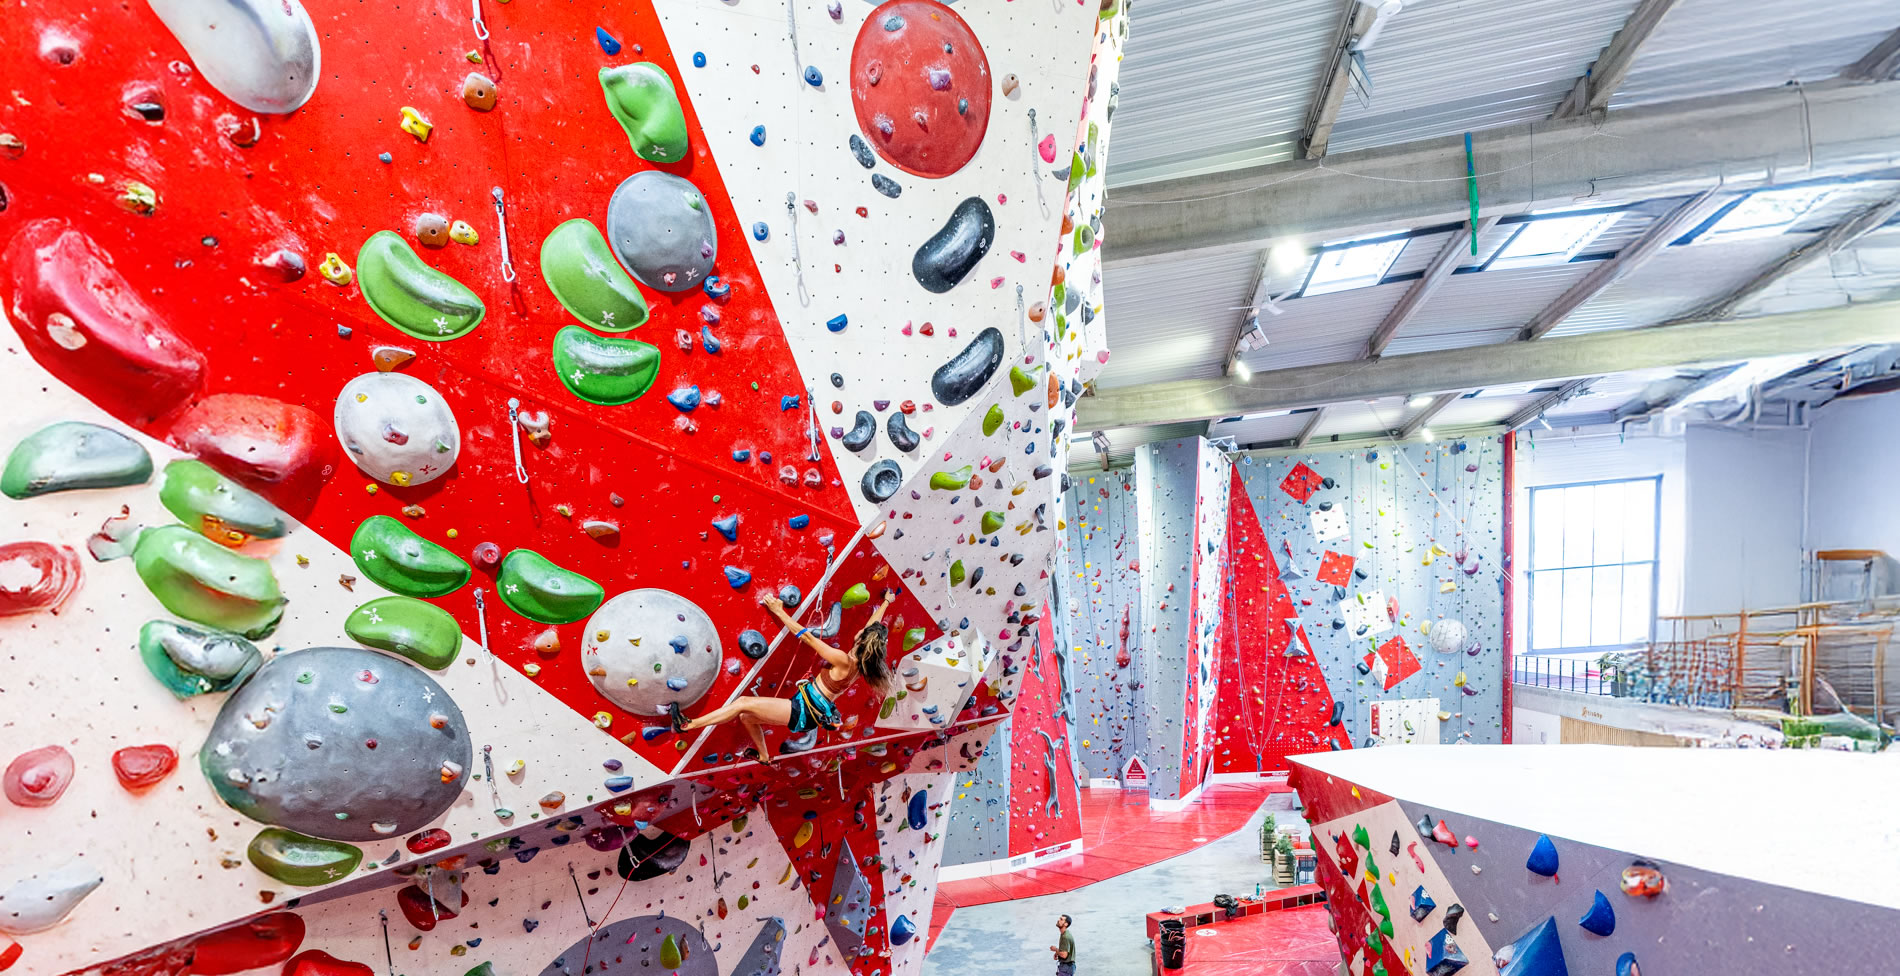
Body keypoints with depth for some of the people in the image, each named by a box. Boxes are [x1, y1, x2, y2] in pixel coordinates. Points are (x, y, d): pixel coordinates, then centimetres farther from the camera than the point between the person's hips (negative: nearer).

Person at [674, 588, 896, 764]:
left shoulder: (844, 661, -23)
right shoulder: (862, 661, -1)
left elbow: (807, 637, -18)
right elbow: (874, 626, 16)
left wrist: (778, 611, -12)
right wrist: (886, 601, 32)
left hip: (805, 711, -9)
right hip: (809, 710, 9)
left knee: (743, 704, -11)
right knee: (746, 715, 20)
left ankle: (687, 725, -5)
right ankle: (764, 757, 37)